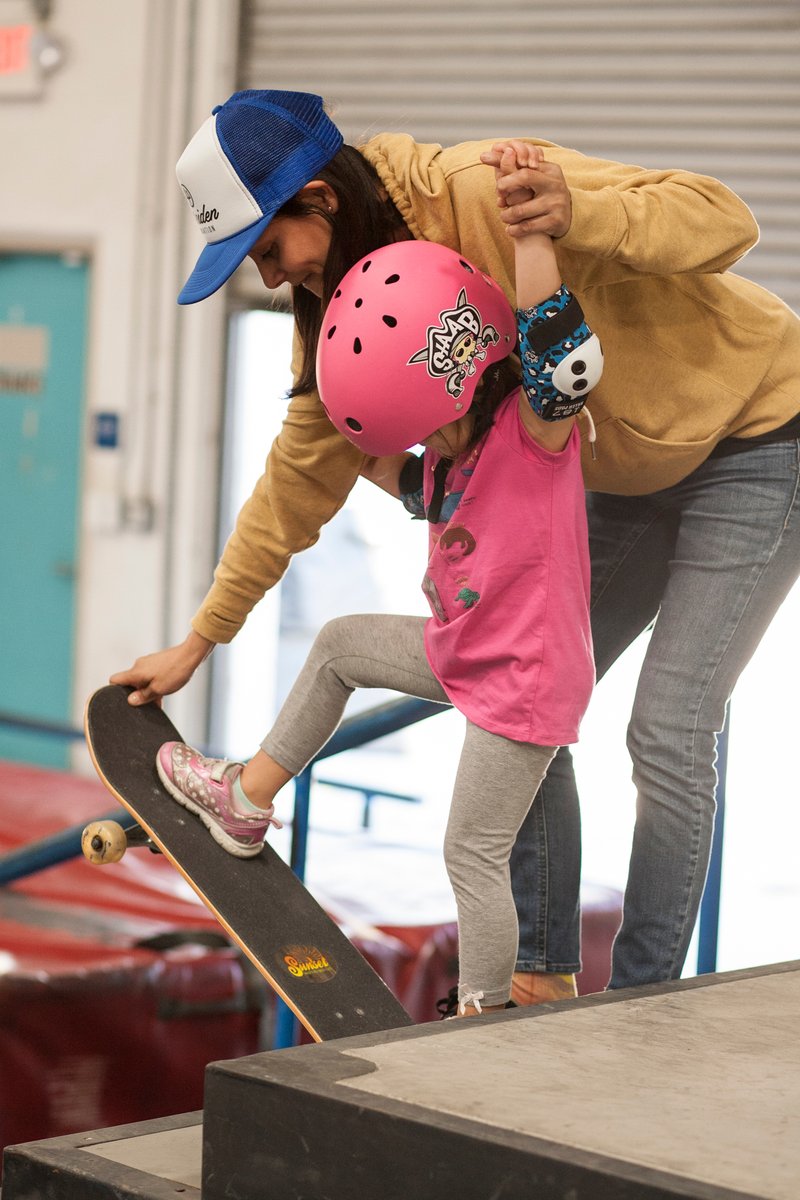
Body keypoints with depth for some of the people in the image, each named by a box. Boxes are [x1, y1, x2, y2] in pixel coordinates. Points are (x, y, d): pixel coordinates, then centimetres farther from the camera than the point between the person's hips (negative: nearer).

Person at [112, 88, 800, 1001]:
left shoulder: (490, 193, -30)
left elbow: (722, 217, -31)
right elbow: (301, 476, 6)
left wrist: (577, 216, -50)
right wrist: (199, 639, 9)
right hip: (637, 473, 8)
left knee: (668, 734, -13)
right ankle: (541, 977, 15)